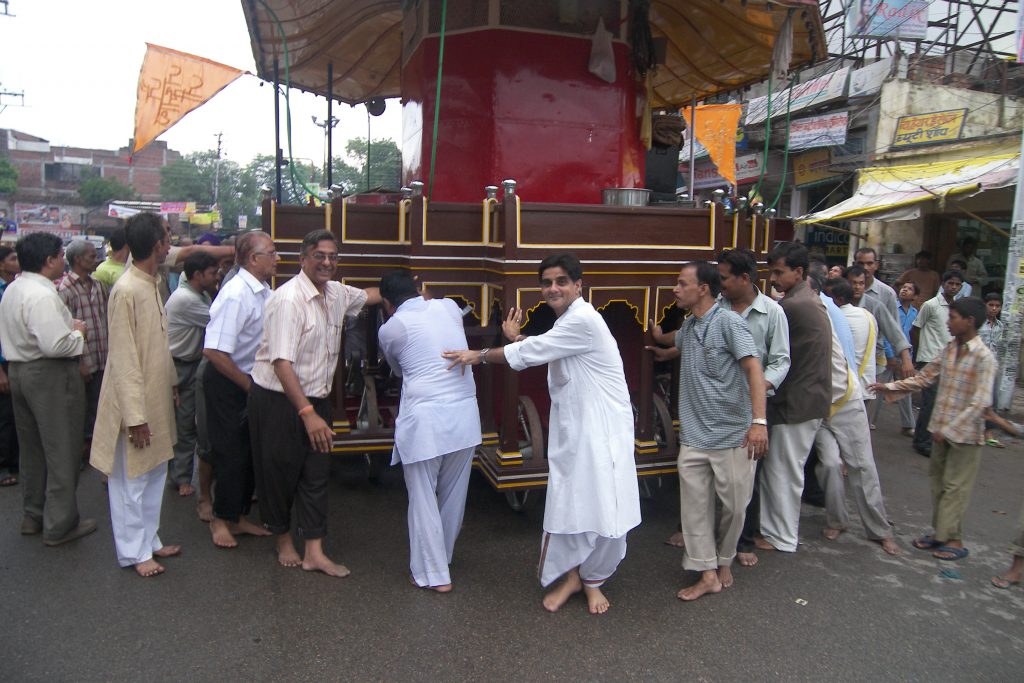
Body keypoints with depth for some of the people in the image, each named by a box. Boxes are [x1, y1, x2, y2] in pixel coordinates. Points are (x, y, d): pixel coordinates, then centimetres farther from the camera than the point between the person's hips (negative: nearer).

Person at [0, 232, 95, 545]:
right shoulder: (42, 295, -22)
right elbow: (55, 345, -29)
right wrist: (77, 331, -10)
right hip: (50, 376, -10)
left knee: (32, 448, 19)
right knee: (62, 451, 1)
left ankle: (33, 516, 32)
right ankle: (59, 525, 10)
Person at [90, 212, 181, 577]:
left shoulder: (151, 285, 7)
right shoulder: (126, 291, -20)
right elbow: (123, 360, -21)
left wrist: (171, 383, 19)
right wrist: (135, 416, -20)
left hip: (156, 398, 9)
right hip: (134, 403, -9)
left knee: (155, 474, 17)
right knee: (131, 481, 6)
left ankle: (149, 540, 31)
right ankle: (133, 551, 20)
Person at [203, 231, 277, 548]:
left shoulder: (264, 292, 3)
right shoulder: (236, 294, -24)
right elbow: (214, 351, -27)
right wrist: (249, 385, -18)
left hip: (251, 381, 8)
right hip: (226, 383, -8)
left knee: (251, 451, 16)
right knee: (231, 454, 3)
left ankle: (238, 517, 32)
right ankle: (221, 520, 23)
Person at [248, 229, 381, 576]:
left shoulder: (337, 293, 3)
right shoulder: (288, 299, -22)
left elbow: (369, 295, 28)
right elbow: (281, 363, -29)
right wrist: (307, 413, -34)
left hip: (315, 398, 7)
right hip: (278, 400, -7)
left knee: (317, 473, 8)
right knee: (280, 472, 9)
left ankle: (314, 553, 16)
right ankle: (283, 540, 31)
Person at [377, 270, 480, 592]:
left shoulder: (390, 329, -1)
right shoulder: (449, 307, 7)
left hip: (424, 419, -5)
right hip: (465, 415, 5)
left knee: (423, 498, 9)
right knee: (454, 495, 18)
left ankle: (433, 574, 17)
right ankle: (442, 557, 37)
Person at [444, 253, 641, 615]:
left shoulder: (583, 320, -18)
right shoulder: (565, 322, 11)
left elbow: (532, 353, -15)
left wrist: (479, 355, -4)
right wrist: (516, 340, 14)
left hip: (602, 432, -7)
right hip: (570, 431, 8)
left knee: (605, 513, 1)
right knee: (565, 506, 9)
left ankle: (592, 580, 24)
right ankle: (571, 576, 28)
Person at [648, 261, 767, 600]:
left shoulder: (728, 322, -12)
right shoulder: (688, 325, 11)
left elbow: (753, 368, -20)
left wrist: (759, 421, -28)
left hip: (733, 435, -6)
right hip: (694, 436, 6)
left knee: (733, 506, 9)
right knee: (694, 506, 3)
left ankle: (724, 562, 31)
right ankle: (708, 575, 12)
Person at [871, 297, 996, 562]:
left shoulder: (984, 357, -16)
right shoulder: (949, 349, 6)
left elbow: (980, 403, -19)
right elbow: (925, 377, 12)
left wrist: (949, 429, -21)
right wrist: (890, 387, 5)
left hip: (965, 433, -7)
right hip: (941, 429, 7)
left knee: (955, 487, 2)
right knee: (938, 482, 14)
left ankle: (954, 539, 13)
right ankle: (940, 532, 25)